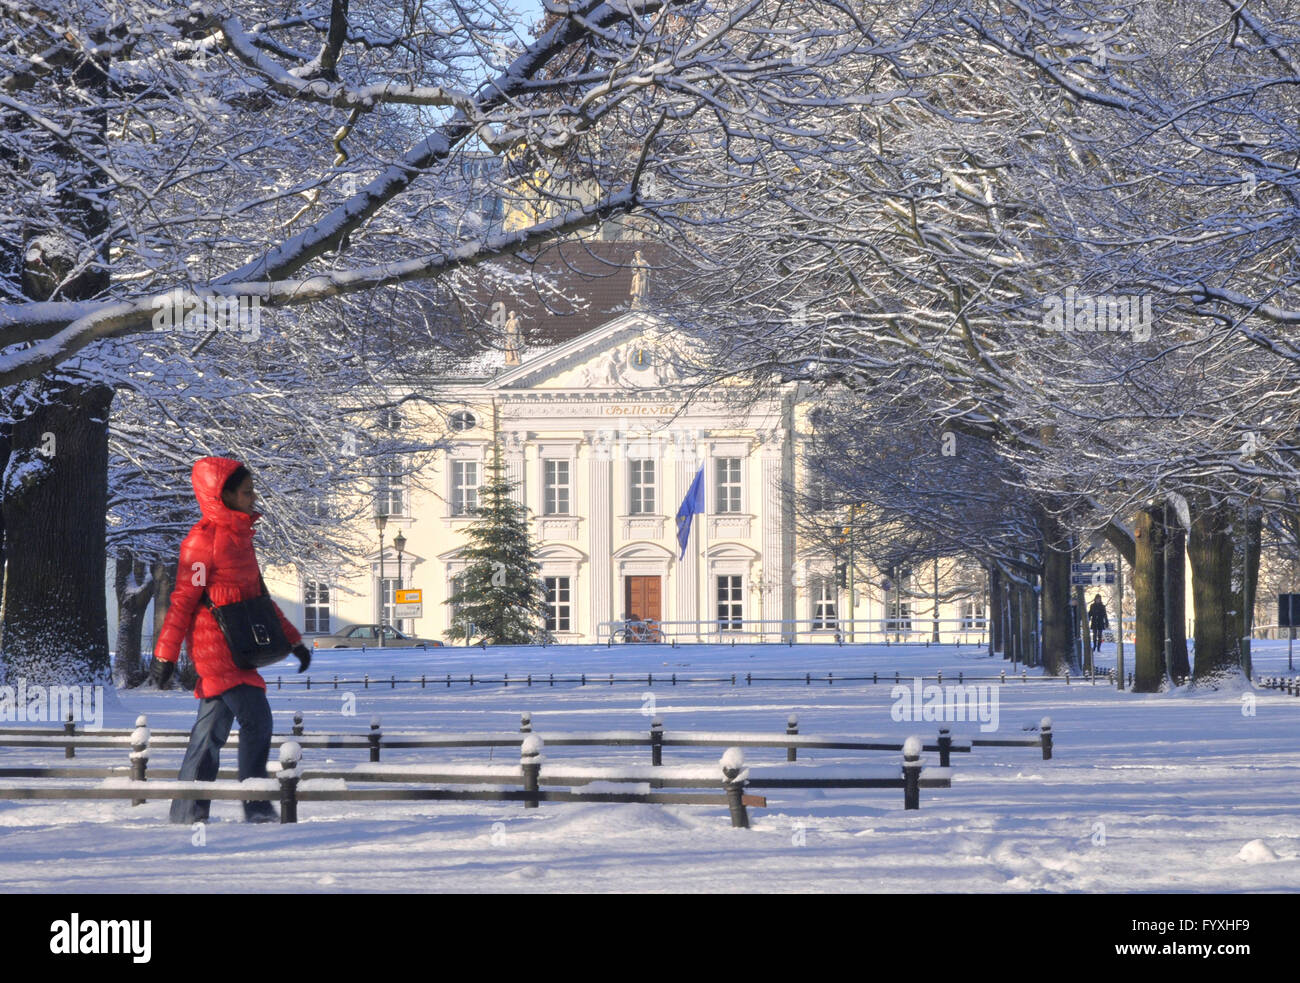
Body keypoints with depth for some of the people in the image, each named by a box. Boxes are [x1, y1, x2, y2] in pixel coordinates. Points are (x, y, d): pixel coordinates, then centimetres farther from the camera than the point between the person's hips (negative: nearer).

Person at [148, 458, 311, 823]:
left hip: (236, 650, 9)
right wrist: (165, 654, -11)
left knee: (213, 727, 10)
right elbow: (183, 599, -11)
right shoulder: (203, 540, -12)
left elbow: (258, 595, 23)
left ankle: (188, 811, 14)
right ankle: (257, 809, -7)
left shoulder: (240, 537, 16)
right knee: (256, 718, -12)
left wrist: (293, 640, 24)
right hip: (216, 648, -9)